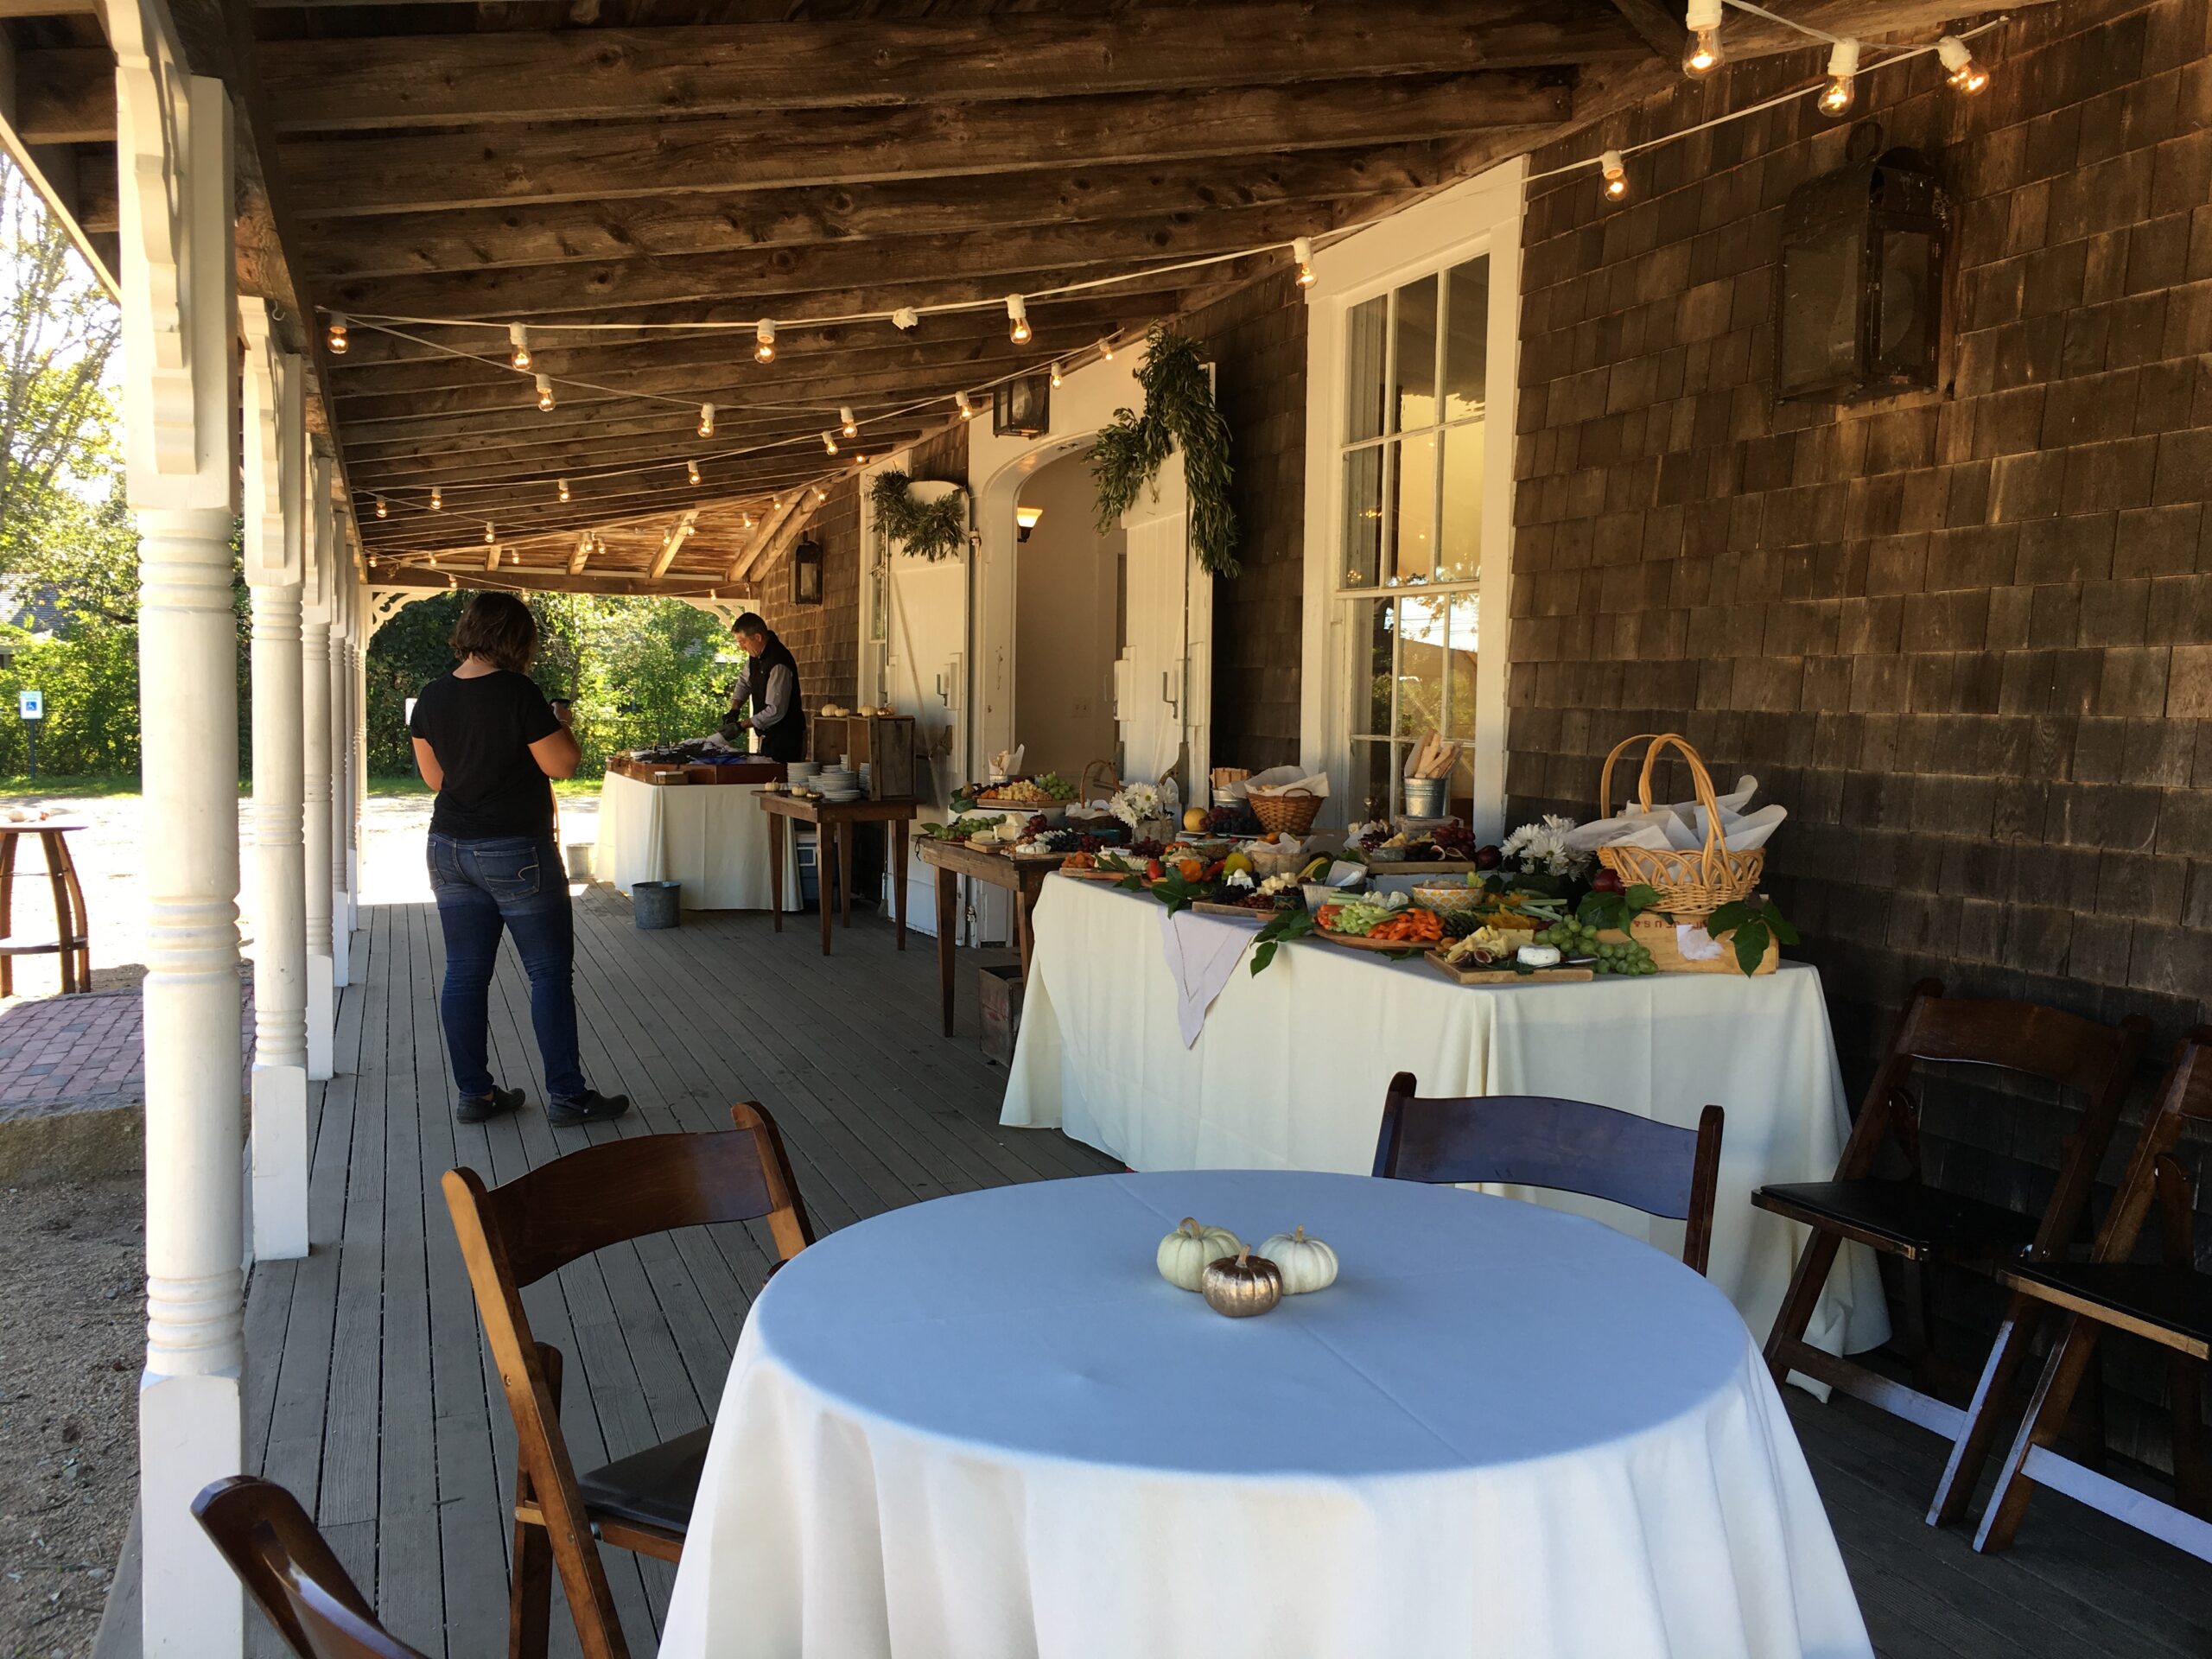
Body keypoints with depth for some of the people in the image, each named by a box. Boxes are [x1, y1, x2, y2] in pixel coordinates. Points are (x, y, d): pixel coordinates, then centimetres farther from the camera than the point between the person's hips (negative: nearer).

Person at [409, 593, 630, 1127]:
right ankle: (566, 1094, 4)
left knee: (465, 972, 10)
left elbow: (433, 775, 13)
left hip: (449, 848, 6)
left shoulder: (431, 698, 4)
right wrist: (562, 726, 6)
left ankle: (473, 1093, 16)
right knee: (551, 971, 2)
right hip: (516, 853, -6)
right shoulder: (519, 694, -16)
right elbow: (561, 764, -12)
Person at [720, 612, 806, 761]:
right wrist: (734, 711, 2)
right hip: (770, 735, 9)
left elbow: (775, 711, -24)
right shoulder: (756, 654, 2)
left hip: (786, 738, -9)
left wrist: (740, 726, -19)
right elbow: (744, 682, 18)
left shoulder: (779, 664, -25)